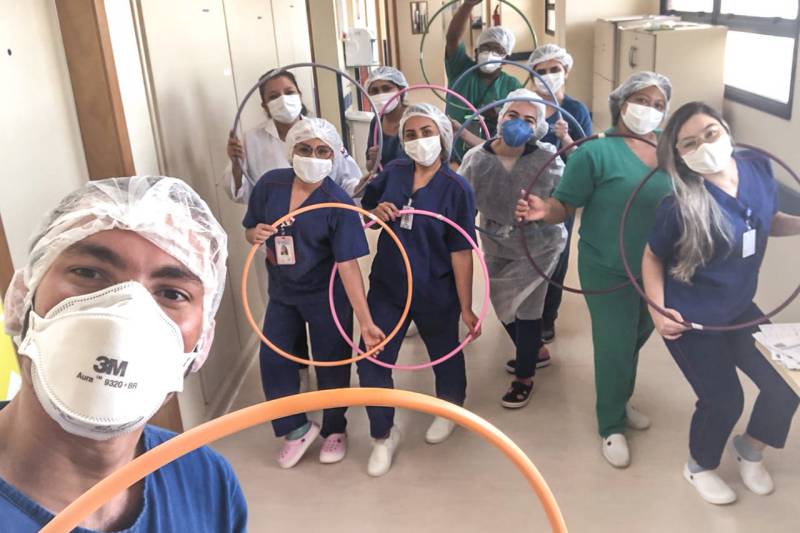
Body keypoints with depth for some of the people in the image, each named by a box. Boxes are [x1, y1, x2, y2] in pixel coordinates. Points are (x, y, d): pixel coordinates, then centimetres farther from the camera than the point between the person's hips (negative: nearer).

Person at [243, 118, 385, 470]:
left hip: (327, 296, -4)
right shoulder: (270, 184, -9)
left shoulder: (338, 203, -21)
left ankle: (334, 430, 35)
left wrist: (366, 321, -32)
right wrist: (256, 234, -21)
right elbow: (250, 231, 5)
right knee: (273, 360, 7)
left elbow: (347, 265, -26)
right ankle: (297, 428, 30)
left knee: (331, 365, 9)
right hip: (282, 292, 4)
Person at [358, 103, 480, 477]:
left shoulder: (456, 188, -14)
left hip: (435, 293, -3)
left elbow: (461, 252, -14)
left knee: (444, 355, 20)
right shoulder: (392, 173, -3)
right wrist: (376, 212, -13)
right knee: (372, 361, 2)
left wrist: (466, 307, -13)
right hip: (386, 287, 3)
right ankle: (384, 435, 24)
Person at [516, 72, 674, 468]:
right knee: (614, 348, 4)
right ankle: (611, 426, 27)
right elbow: (564, 205, -20)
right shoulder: (595, 152, -17)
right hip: (609, 272, -6)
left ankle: (621, 401, 49)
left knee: (637, 337, 23)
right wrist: (543, 210, -40)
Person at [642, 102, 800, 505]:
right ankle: (700, 466, 36)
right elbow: (653, 257, -11)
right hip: (692, 318, -6)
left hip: (740, 309, 6)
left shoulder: (759, 168, -9)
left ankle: (749, 448, 42)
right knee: (724, 399, 3)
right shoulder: (680, 205, -25)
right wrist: (658, 310, -20)